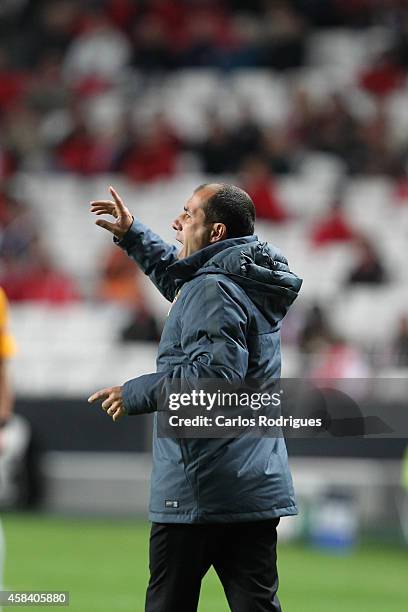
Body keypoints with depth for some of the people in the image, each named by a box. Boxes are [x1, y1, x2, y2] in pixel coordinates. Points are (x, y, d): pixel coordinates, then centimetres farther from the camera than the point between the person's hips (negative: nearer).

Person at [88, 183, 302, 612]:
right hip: (260, 489, 9)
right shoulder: (252, 284, 17)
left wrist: (136, 394, -18)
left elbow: (214, 370, -26)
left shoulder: (213, 289, -14)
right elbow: (180, 278, 37)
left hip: (200, 491, -9)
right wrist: (132, 235, 40)